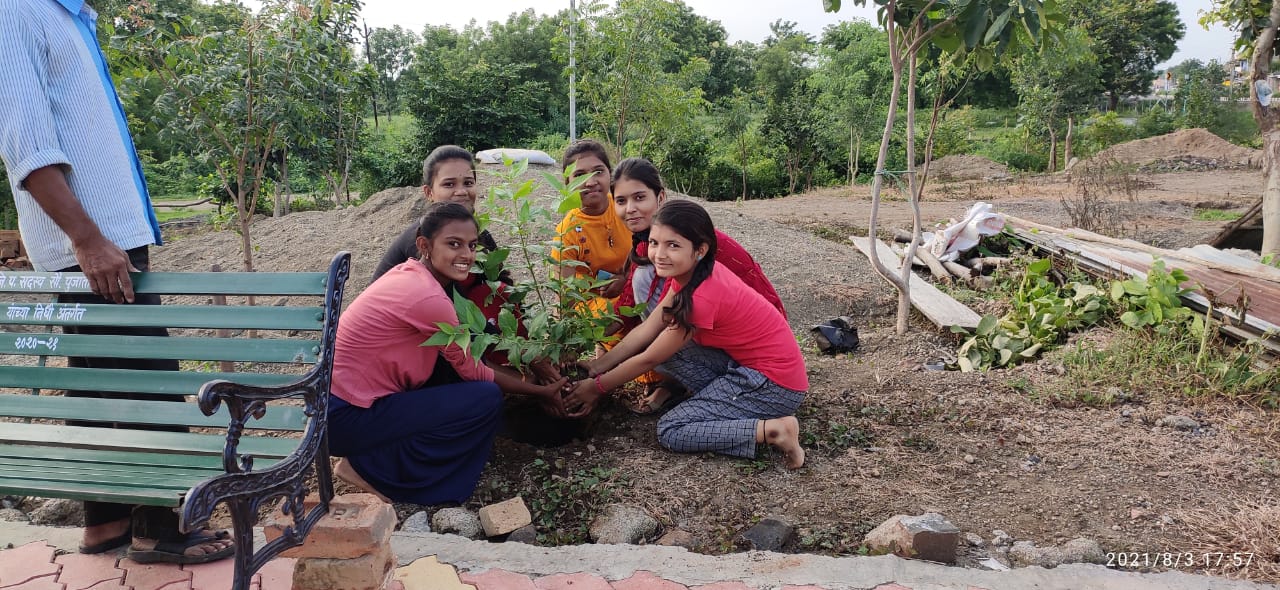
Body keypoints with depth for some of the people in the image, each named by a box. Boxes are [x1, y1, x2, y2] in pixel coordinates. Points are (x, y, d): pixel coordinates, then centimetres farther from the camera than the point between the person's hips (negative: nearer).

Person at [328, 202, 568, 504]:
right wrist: (541, 391, 0)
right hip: (346, 417, -9)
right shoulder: (428, 297, -23)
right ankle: (369, 466, -3)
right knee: (486, 399, -13)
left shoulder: (409, 273, 4)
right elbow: (473, 373, -10)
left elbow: (465, 361, 9)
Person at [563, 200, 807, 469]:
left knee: (671, 432, -10)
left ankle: (774, 429, -13)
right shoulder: (692, 272, -2)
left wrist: (597, 386, -5)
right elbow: (647, 329, 2)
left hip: (774, 384, -9)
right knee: (663, 343, -1)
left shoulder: (703, 298, -27)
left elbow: (649, 359, -16)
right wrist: (599, 365, -1)